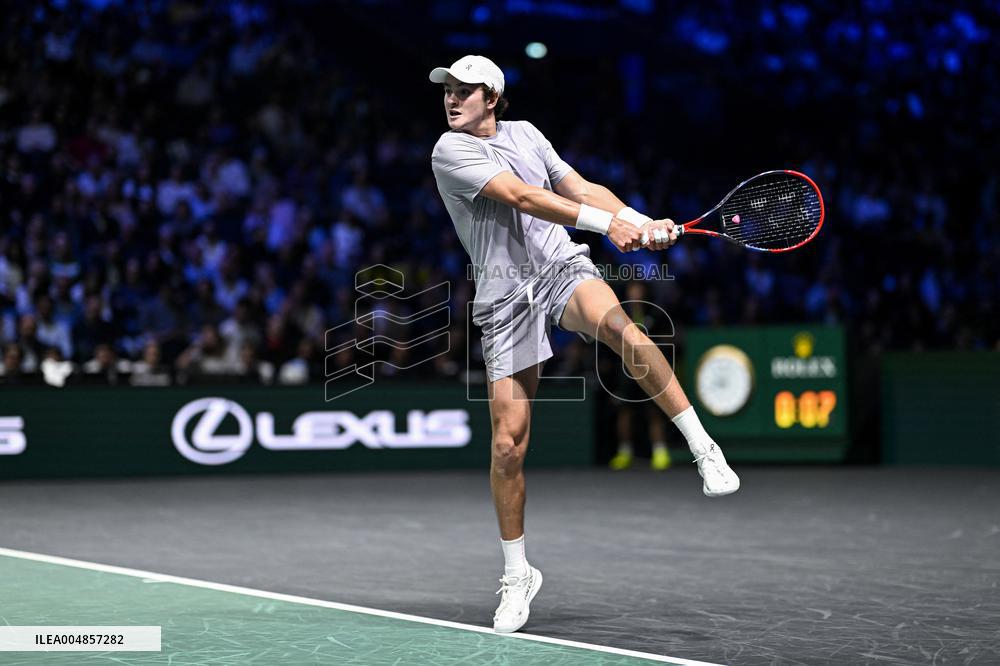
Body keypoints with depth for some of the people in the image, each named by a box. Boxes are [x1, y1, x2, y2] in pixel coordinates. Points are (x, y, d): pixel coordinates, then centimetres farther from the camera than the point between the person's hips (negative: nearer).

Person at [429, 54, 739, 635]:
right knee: (509, 442, -3)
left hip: (563, 267, 2)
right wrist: (604, 222, -23)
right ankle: (517, 575, 15)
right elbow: (519, 196, -17)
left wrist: (642, 223, -2)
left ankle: (705, 450, -31)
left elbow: (581, 188, 13)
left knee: (618, 326, -35)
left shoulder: (525, 133, 12)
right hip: (506, 295, -2)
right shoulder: (451, 151, -6)